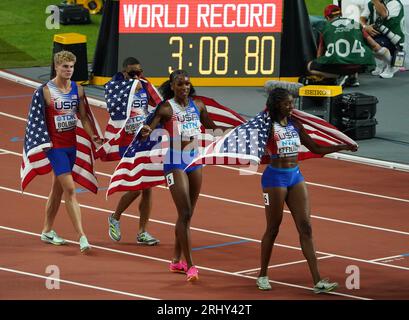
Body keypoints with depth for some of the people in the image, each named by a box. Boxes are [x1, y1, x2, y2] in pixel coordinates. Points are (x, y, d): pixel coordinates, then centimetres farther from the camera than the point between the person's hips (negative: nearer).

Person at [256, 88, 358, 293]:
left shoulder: (295, 125, 8)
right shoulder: (268, 126, -9)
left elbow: (315, 148, 14)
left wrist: (342, 147, 6)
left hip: (295, 176, 6)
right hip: (275, 177, -6)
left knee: (305, 227, -2)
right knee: (272, 229, 4)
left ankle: (317, 281, -6)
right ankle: (263, 275, 23)